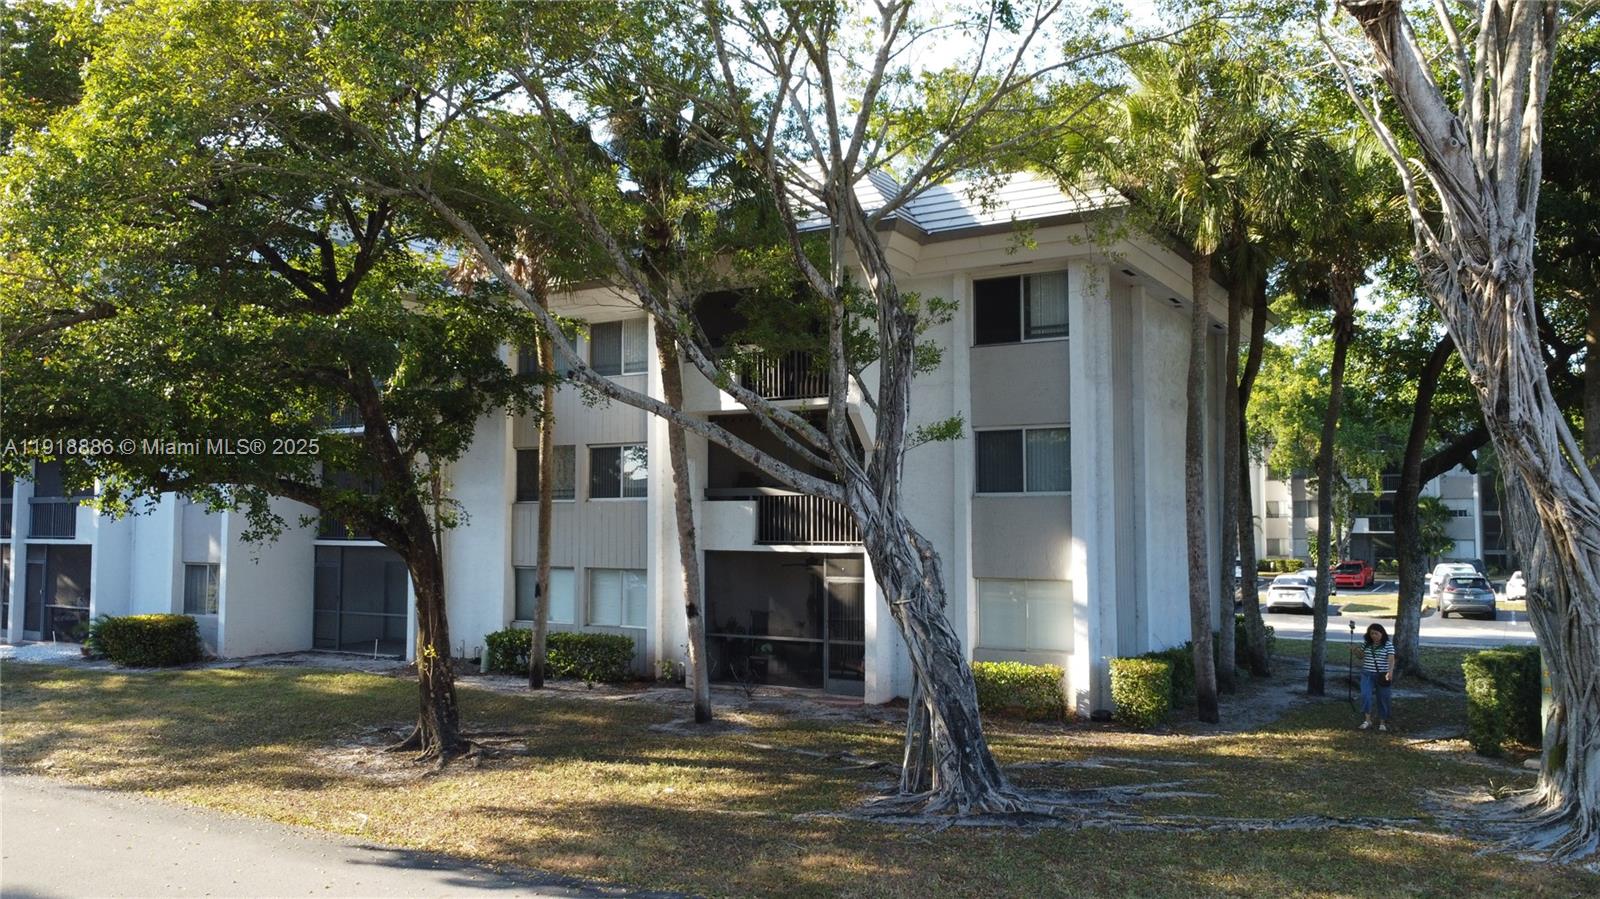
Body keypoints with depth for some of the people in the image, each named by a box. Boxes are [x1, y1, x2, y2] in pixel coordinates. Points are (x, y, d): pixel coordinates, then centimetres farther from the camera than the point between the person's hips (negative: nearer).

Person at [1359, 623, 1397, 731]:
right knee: (1365, 695, -14)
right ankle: (1367, 720, -11)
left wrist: (1390, 671, -31)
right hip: (1367, 675, 2)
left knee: (1382, 699, 5)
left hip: (1382, 676, -2)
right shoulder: (1366, 644, 6)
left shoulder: (1388, 645, -5)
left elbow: (1391, 660, -15)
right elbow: (1361, 656, 17)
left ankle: (1382, 722, 17)